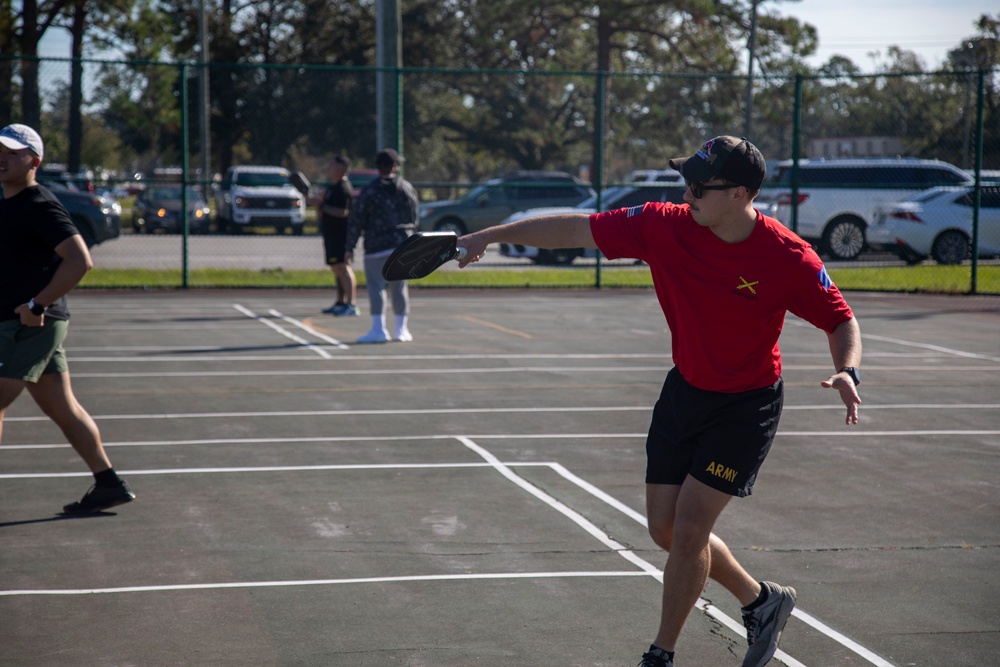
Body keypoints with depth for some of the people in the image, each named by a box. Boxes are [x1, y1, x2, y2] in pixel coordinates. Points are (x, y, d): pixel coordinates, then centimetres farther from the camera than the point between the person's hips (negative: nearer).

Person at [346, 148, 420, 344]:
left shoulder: (369, 191, -7)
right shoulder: (407, 188, 5)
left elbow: (356, 221, -7)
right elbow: (415, 217, 10)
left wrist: (350, 247, -2)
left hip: (377, 247, -4)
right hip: (402, 245, 4)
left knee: (376, 287, -2)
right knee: (399, 287, 11)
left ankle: (379, 329, -8)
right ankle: (401, 329, 15)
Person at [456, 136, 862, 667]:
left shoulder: (789, 258, -22)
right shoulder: (665, 226, -15)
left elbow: (841, 321, -9)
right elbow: (575, 229, -8)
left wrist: (847, 372, -29)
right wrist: (490, 236, -7)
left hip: (746, 405, -5)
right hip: (685, 391, 5)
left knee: (688, 527, -10)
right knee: (665, 528, 8)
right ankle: (761, 601, 32)